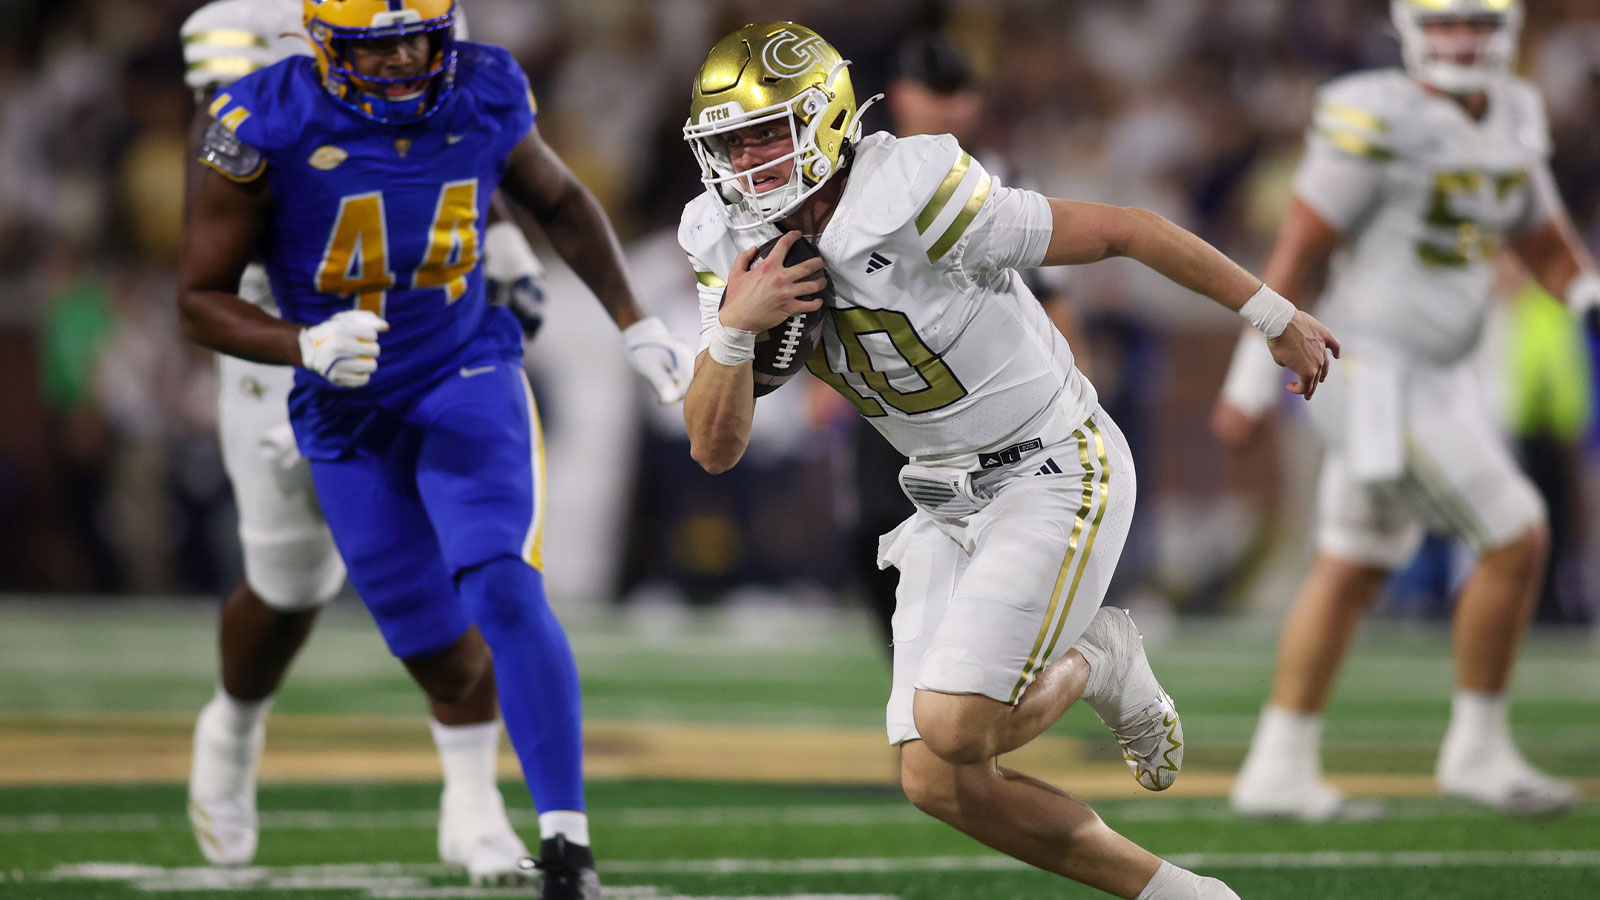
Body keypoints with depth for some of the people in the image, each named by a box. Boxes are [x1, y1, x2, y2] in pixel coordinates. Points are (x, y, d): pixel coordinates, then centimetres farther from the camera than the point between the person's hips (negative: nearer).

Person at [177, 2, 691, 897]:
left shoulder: (485, 95, -10)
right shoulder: (268, 127, -18)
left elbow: (560, 200, 12)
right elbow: (202, 299, -12)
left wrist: (635, 322, 7)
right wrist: (308, 345, -30)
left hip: (467, 380, 0)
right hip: (348, 416, 0)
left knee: (503, 590, -25)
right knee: (449, 668, 7)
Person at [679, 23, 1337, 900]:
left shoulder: (913, 200, -24)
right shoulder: (734, 249, -3)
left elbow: (1122, 230, -15)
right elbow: (714, 448, -3)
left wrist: (1275, 317, -8)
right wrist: (735, 326, -22)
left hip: (1054, 472, -7)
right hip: (949, 503, 7)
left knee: (952, 729, -22)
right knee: (940, 783, -3)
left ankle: (1097, 665, 10)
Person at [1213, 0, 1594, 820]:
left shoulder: (1511, 117, 8)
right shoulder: (1377, 121, -18)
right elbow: (1296, 250, -15)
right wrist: (1251, 379, -14)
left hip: (1428, 378, 9)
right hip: (1379, 376, -9)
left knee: (1352, 570, 14)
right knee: (1515, 542, -6)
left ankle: (1278, 769, 21)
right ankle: (1477, 750, 7)